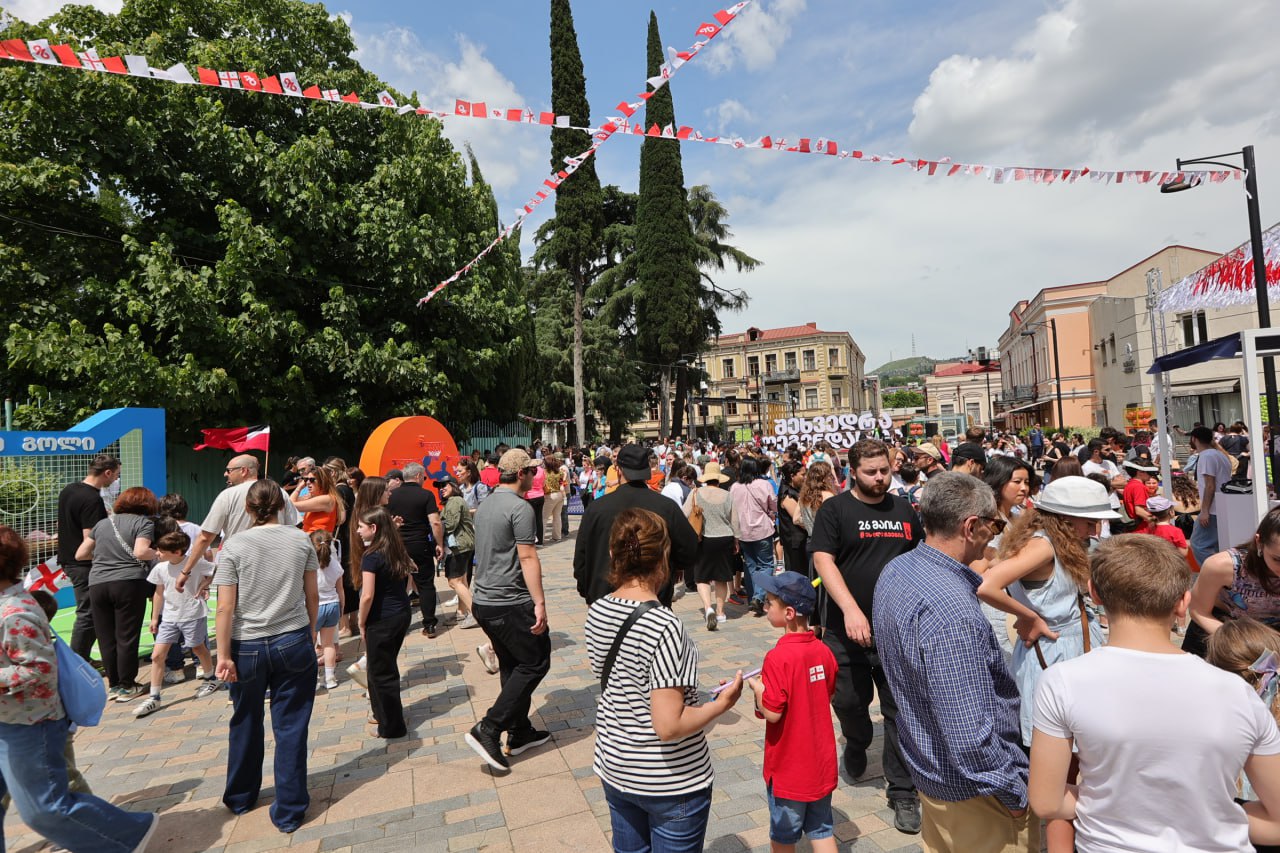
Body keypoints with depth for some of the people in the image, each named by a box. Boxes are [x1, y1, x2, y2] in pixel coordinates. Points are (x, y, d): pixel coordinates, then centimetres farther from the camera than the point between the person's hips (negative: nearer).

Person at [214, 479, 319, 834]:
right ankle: (289, 811, 17)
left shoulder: (234, 546, -8)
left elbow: (225, 608, -10)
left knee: (245, 724, 21)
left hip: (248, 647, 0)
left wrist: (223, 655, -3)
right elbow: (312, 597, 2)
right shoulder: (301, 540, -4)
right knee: (291, 727, 8)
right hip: (294, 644, 0)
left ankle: (240, 797, 41)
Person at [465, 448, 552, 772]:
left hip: (483, 600, 9)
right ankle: (488, 730, -1)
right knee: (535, 663, 3)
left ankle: (520, 733, 27)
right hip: (511, 603, -9)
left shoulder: (485, 505, 12)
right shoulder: (520, 508, -16)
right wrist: (540, 602, -22)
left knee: (512, 666, 18)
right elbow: (527, 557, -22)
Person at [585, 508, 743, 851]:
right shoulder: (664, 627, -28)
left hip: (614, 769, 6)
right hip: (671, 782, -6)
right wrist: (721, 704, -14)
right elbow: (669, 726, -26)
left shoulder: (597, 611, -7)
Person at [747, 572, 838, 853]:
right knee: (822, 830, 20)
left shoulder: (778, 657, -26)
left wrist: (756, 687, -8)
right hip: (821, 762, 6)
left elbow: (772, 713, -25)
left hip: (789, 767, -6)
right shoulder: (823, 651, -5)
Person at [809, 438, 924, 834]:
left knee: (901, 712, 7)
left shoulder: (904, 509, 8)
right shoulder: (834, 509, -5)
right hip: (847, 630, -2)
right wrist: (850, 609, -24)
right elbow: (823, 560, -14)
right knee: (849, 702, 12)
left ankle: (903, 793, 22)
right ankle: (857, 743, 45)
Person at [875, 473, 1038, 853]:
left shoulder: (895, 570, -4)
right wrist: (1016, 792, -15)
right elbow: (970, 738, -32)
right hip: (971, 788, -8)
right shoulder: (950, 610, -34)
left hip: (926, 764, 8)